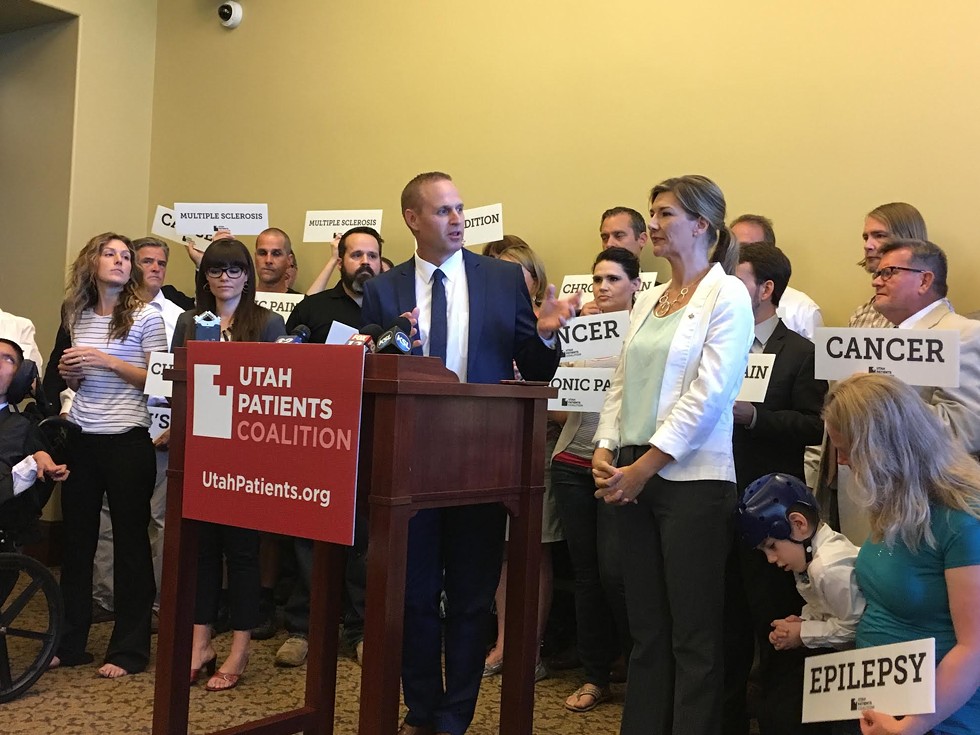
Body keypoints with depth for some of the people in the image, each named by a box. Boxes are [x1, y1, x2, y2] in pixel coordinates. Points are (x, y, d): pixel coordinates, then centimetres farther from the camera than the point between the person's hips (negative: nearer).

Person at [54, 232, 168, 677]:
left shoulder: (146, 316, -3)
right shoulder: (78, 315, 12)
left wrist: (107, 360, -16)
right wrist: (70, 373, 0)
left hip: (127, 440, -5)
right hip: (80, 440, 5)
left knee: (130, 541, 3)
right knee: (76, 540, 10)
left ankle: (129, 650, 13)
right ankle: (69, 643, 23)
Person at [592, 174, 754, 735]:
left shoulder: (726, 295, -5)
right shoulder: (649, 301, 16)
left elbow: (709, 394, -13)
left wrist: (646, 465, -15)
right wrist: (606, 451, 1)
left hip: (692, 478, -7)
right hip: (635, 478, 7)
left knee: (694, 635, 0)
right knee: (646, 626, 12)